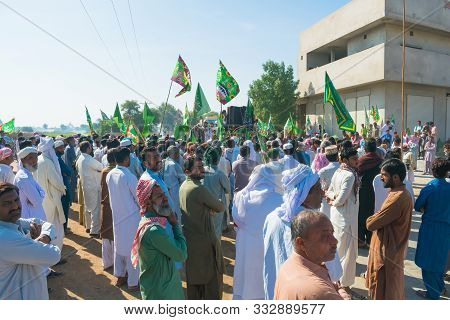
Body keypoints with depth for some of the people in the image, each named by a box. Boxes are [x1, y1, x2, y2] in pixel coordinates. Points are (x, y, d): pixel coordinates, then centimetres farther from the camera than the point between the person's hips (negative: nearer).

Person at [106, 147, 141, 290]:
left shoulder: (110, 175, -2)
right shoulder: (129, 176, -22)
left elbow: (113, 194, 8)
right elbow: (139, 198, -14)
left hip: (116, 214, 7)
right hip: (131, 216, -7)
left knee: (119, 244, 19)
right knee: (132, 247, 5)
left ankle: (120, 276, 34)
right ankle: (133, 282, 17)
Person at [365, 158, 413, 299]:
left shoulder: (398, 197, -28)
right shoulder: (401, 193, 6)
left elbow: (371, 224, -26)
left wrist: (369, 220, -6)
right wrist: (376, 219, -7)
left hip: (387, 251, -10)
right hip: (391, 248, 10)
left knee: (384, 293, 7)